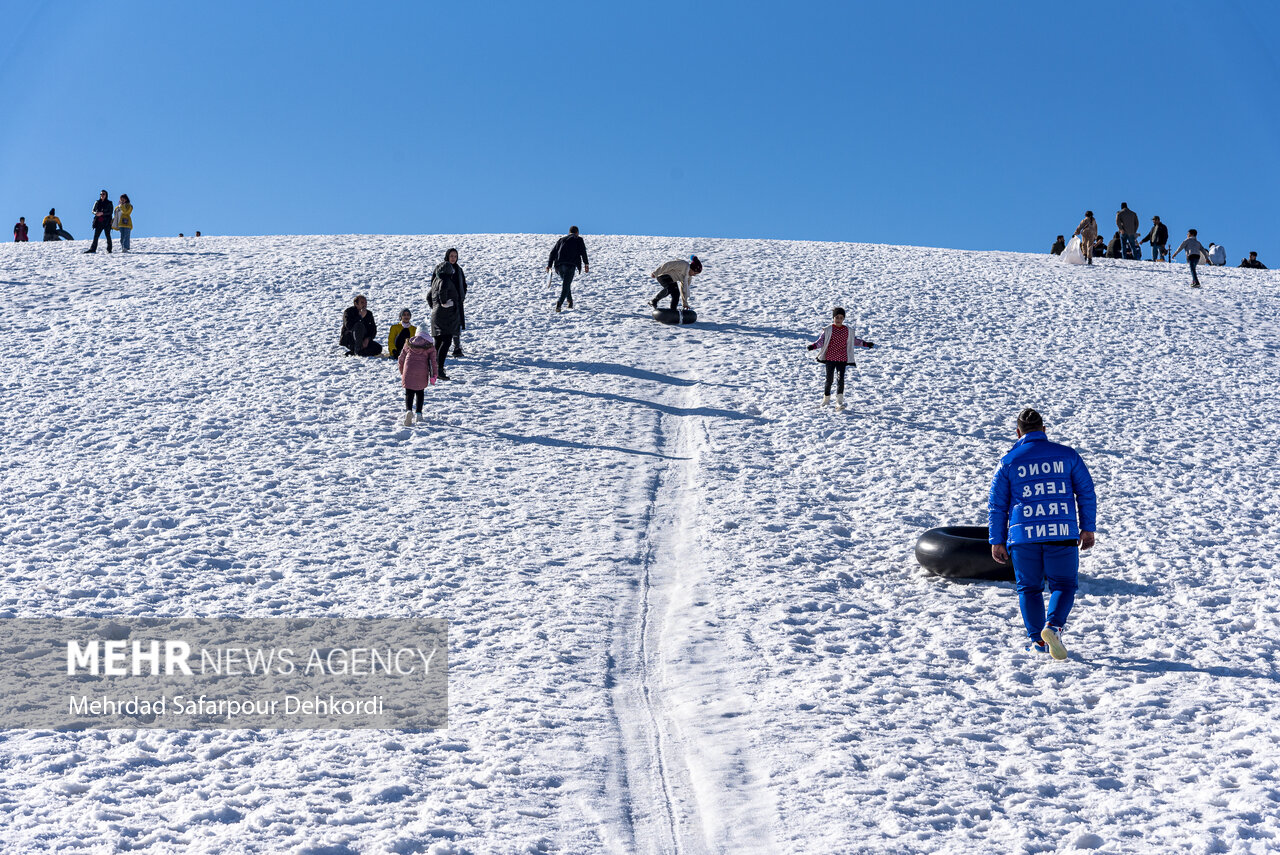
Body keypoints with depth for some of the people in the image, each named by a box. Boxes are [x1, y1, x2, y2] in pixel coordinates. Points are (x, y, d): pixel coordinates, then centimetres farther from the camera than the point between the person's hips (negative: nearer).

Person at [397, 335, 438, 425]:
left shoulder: (408, 345, 20)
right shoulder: (430, 347, 13)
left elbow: (400, 360, 21)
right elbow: (433, 361, 0)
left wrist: (402, 373, 34)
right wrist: (433, 375, -1)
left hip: (409, 371, 0)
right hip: (422, 372, 0)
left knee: (409, 393, 3)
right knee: (420, 392, 18)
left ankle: (408, 410, -23)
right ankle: (419, 414, 12)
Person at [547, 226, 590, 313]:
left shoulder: (561, 240, 27)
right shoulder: (578, 239, 17)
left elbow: (553, 252, 17)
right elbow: (583, 252, 2)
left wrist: (549, 265, 12)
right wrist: (586, 264, -1)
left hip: (559, 265, 4)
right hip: (570, 264, -4)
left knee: (565, 283, 24)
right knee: (566, 285, -7)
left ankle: (570, 302, 27)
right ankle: (559, 303, -24)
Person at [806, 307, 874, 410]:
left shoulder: (847, 330, 8)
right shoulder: (828, 330, -1)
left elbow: (854, 341, 23)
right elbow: (821, 341, -5)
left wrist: (865, 344, 23)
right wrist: (813, 346, -24)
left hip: (842, 359, 1)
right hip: (830, 359, -1)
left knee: (840, 379, -11)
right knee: (829, 379, 5)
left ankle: (839, 402, -16)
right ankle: (826, 399, 25)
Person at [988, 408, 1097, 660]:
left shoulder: (1008, 462, 3)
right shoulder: (1067, 455, 4)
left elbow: (996, 505, 4)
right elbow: (1086, 493, 6)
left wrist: (996, 541, 11)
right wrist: (1088, 528, 13)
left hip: (1023, 535, 0)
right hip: (1062, 534, 0)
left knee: (1029, 588, 13)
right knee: (1063, 585, 9)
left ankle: (1037, 639, 9)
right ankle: (1053, 626, -15)